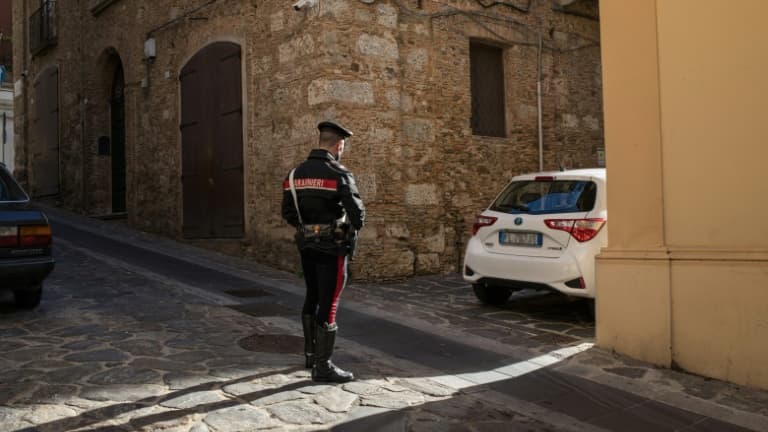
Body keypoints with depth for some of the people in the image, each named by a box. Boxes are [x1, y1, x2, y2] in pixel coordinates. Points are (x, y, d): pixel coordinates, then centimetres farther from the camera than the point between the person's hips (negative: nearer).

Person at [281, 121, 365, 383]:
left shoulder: (296, 173, 6)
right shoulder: (338, 174, -15)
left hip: (307, 245, 7)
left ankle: (311, 354, 32)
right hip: (332, 247, -7)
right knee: (329, 304, -1)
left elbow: (288, 212, 8)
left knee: (312, 298, 20)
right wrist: (352, 229, 4)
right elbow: (357, 212, -17)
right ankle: (323, 367, 4)